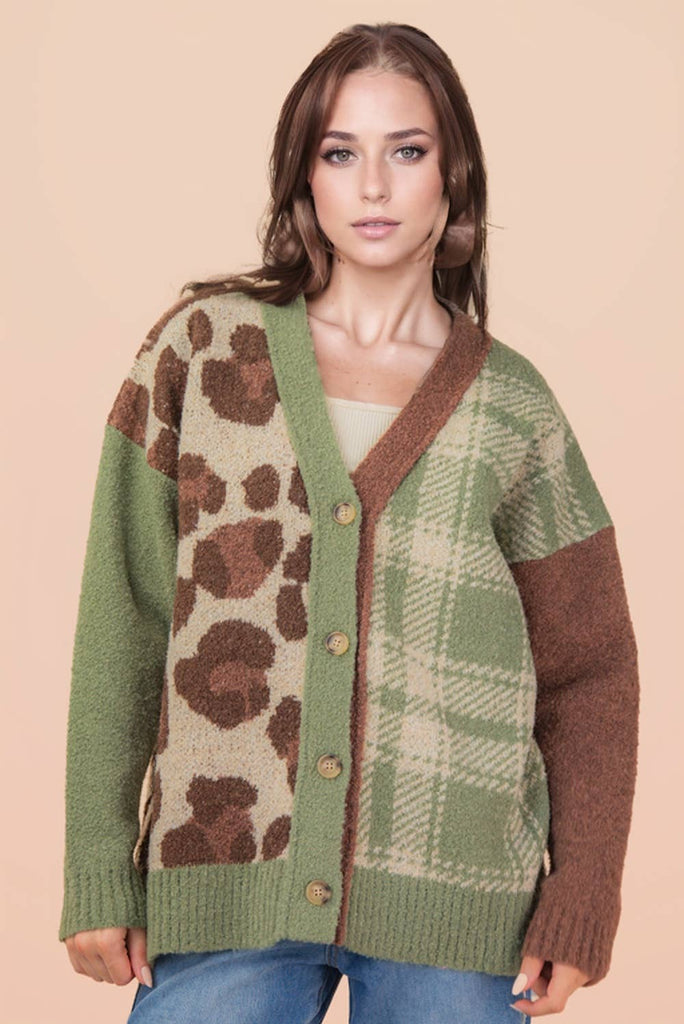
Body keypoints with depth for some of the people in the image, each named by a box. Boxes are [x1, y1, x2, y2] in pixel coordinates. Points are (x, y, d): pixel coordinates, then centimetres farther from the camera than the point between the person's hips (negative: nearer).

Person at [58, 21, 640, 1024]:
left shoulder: (511, 406, 4)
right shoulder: (204, 346, 3)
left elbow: (587, 673, 9)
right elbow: (124, 614, 2)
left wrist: (581, 903, 1)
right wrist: (100, 872, -2)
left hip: (450, 905, 0)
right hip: (224, 888, 0)